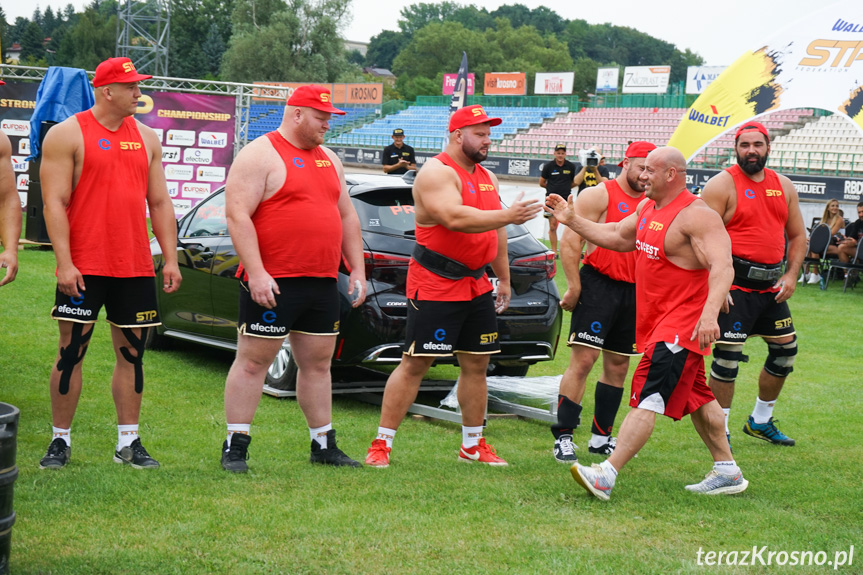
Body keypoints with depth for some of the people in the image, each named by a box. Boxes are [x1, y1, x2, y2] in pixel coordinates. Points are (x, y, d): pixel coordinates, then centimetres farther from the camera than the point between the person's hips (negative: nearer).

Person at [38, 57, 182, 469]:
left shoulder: (146, 138, 13)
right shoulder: (68, 135, -2)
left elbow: (159, 203, 15)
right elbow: (54, 203, -8)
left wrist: (170, 258, 8)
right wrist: (64, 262, -16)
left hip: (136, 267, 5)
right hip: (84, 268, -5)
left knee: (131, 353, 6)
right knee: (72, 352, -1)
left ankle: (128, 442, 13)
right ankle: (61, 441, 10)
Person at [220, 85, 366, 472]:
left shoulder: (328, 160, 18)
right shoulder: (260, 155, -7)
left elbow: (347, 216, 23)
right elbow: (237, 215, -14)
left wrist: (357, 269, 15)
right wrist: (256, 272, -21)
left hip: (322, 283, 7)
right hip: (272, 283, -7)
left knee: (318, 363, 13)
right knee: (252, 361, -2)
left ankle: (323, 445, 22)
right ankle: (234, 447, 3)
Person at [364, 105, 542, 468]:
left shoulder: (487, 178, 17)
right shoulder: (437, 173, -12)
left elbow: (495, 232, 25)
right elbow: (454, 218, -27)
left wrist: (504, 279, 24)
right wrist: (507, 216, -30)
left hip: (476, 286, 8)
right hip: (434, 285, -8)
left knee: (476, 365, 11)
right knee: (414, 364, -7)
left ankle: (472, 445, 23)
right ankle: (382, 444, -1)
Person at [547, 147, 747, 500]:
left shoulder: (697, 216, -19)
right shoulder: (648, 208, 11)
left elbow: (722, 267, -28)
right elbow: (616, 236, 24)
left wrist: (709, 313, -41)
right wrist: (571, 220, 16)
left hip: (682, 325, -10)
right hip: (658, 322, 10)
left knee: (648, 397, -16)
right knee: (695, 398, 17)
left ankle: (606, 476, -22)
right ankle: (727, 472, 28)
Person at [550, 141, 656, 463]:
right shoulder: (599, 195, -5)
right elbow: (570, 240, -10)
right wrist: (574, 285, -14)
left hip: (633, 292, 7)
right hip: (598, 285, -7)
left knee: (618, 366, 10)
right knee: (583, 359, -11)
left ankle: (601, 437, 20)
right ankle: (563, 437, -8)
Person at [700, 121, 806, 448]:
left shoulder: (784, 186, 11)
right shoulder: (722, 184, -8)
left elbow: (797, 236, 17)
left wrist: (791, 275, 3)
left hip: (771, 285, 7)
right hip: (735, 284, -7)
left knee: (786, 349, 13)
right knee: (728, 355, -10)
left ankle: (761, 421, 30)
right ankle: (719, 430, 3)